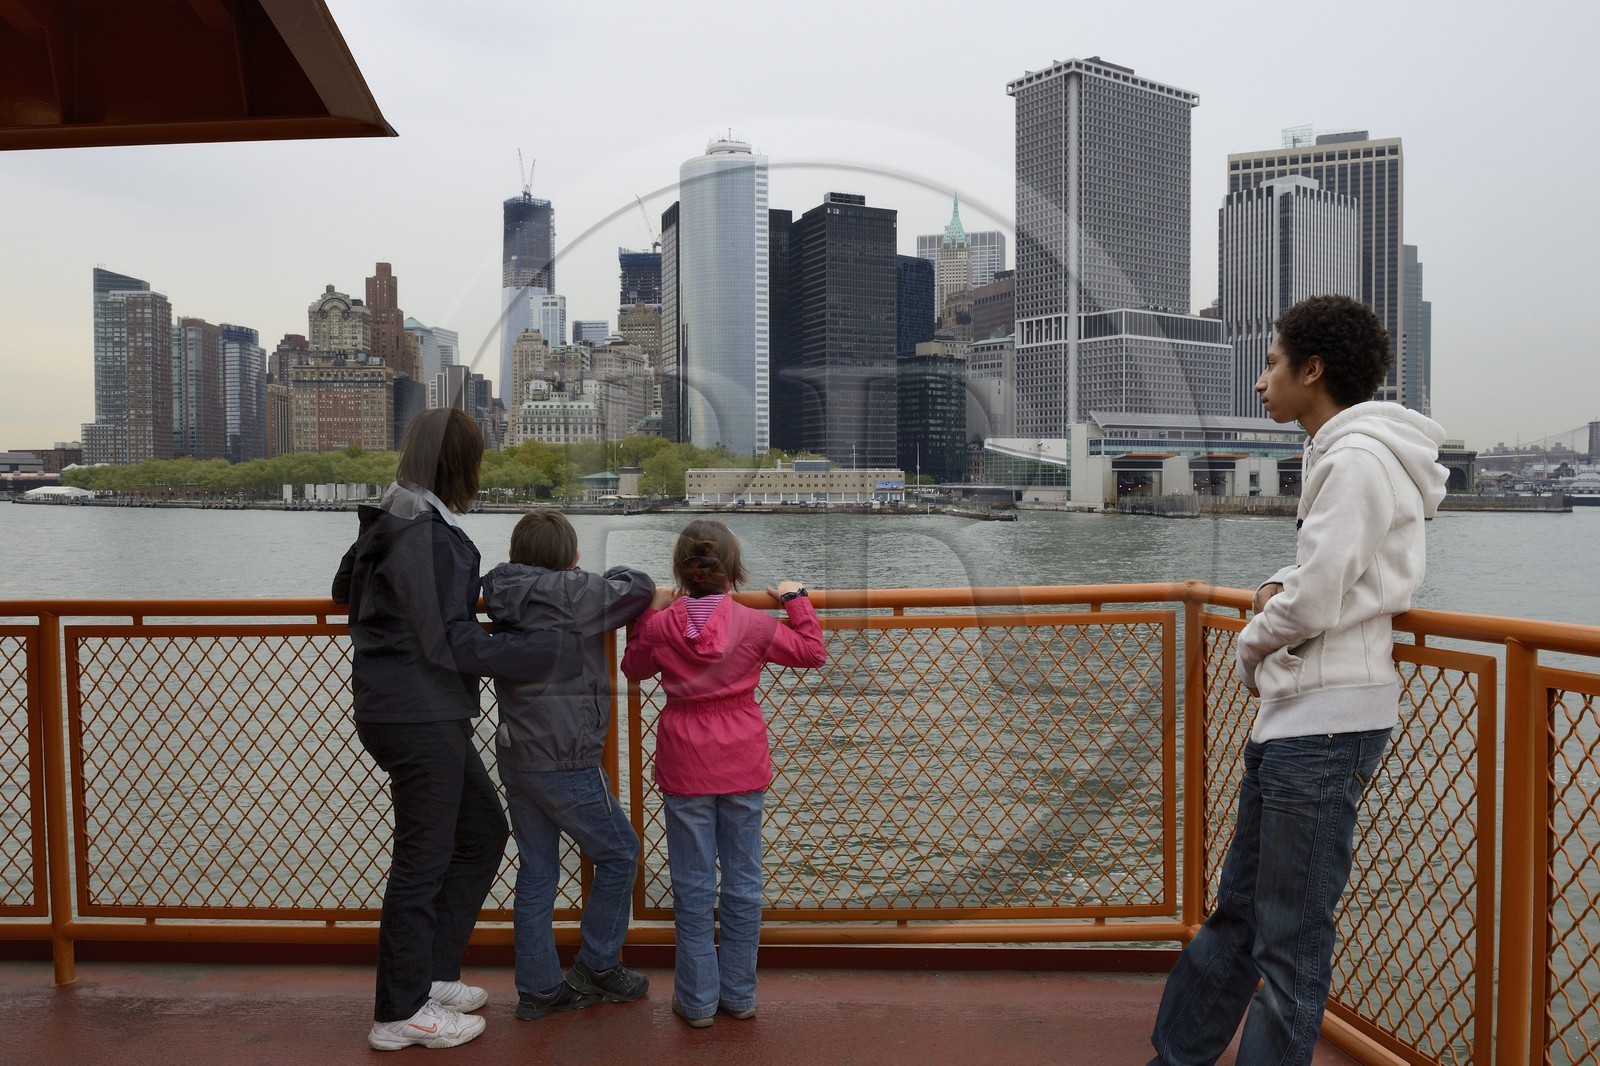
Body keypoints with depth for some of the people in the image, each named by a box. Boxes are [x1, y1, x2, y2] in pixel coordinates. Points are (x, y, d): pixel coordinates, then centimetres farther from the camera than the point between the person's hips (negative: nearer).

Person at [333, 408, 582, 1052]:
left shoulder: (388, 524, 11)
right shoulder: (431, 537, -20)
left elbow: (345, 590, 27)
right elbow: (453, 643, -23)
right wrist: (555, 652, -21)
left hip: (432, 718, 10)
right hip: (419, 718, -10)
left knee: (482, 835, 18)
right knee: (424, 857, 3)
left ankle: (431, 974, 28)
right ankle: (402, 1013, 18)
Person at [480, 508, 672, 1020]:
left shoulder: (509, 599, 8)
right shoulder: (572, 593, -17)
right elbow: (640, 586, -7)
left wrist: (654, 597, 1)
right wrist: (612, 576, 14)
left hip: (516, 759, 8)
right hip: (564, 762, -8)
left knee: (536, 871, 15)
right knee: (618, 852, 11)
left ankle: (539, 987, 24)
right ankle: (596, 968, 21)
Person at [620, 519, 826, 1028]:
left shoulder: (659, 626, -9)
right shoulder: (754, 624, -11)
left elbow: (633, 667, 12)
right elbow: (812, 652, 3)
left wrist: (641, 614, 19)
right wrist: (796, 599, 12)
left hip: (684, 767, 0)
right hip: (743, 767, 0)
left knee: (693, 886, 10)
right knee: (743, 881, 12)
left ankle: (697, 1000, 19)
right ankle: (739, 994, 23)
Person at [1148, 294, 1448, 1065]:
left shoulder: (1356, 459, -15)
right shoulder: (1340, 454, 16)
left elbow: (1313, 605, -21)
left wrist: (1253, 646, -1)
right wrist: (1282, 587, 6)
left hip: (1325, 720, -11)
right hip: (1294, 713, 11)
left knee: (1291, 939, 1)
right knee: (1238, 909, 18)